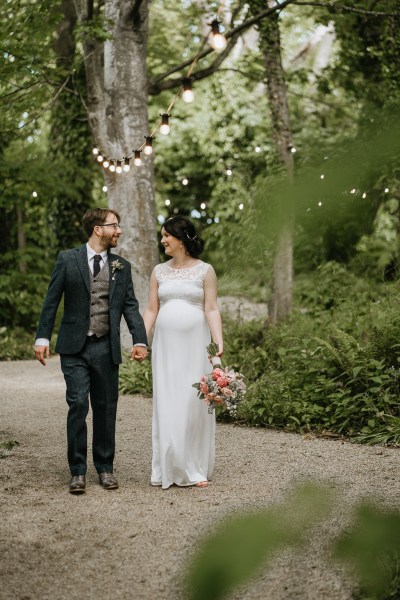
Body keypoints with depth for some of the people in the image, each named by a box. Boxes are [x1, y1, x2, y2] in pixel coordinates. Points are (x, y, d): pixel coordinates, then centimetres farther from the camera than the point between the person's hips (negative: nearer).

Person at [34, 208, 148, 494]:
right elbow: (52, 301, 1)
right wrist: (43, 337, -5)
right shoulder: (68, 260, 0)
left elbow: (131, 306, 4)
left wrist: (140, 340, -8)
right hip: (74, 347, -3)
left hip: (106, 348, 3)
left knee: (106, 408, 8)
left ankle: (105, 467, 20)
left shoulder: (122, 266, 8)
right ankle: (78, 470, 3)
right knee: (78, 405, -7)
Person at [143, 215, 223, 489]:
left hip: (195, 345, -3)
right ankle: (170, 469, 10)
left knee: (195, 403, -1)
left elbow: (212, 310, -4)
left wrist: (219, 344, -14)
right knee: (167, 404, 2)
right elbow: (151, 310, 8)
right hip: (166, 345, 3)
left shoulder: (205, 271, 1)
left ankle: (196, 469, 9)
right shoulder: (159, 272, 10)